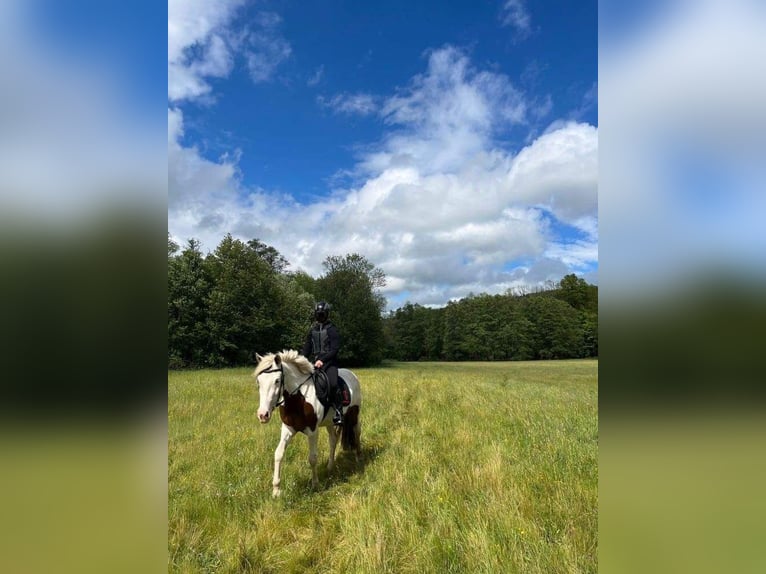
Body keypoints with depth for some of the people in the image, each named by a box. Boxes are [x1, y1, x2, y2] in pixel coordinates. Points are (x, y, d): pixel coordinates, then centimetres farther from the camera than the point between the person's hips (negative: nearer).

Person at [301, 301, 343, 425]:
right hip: (316, 363, 6)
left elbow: (335, 349, -12)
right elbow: (307, 349, 18)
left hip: (330, 362, -6)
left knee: (332, 385, -27)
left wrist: (322, 359, -22)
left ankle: (339, 412, -18)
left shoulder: (332, 330, -3)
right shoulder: (312, 330, 14)